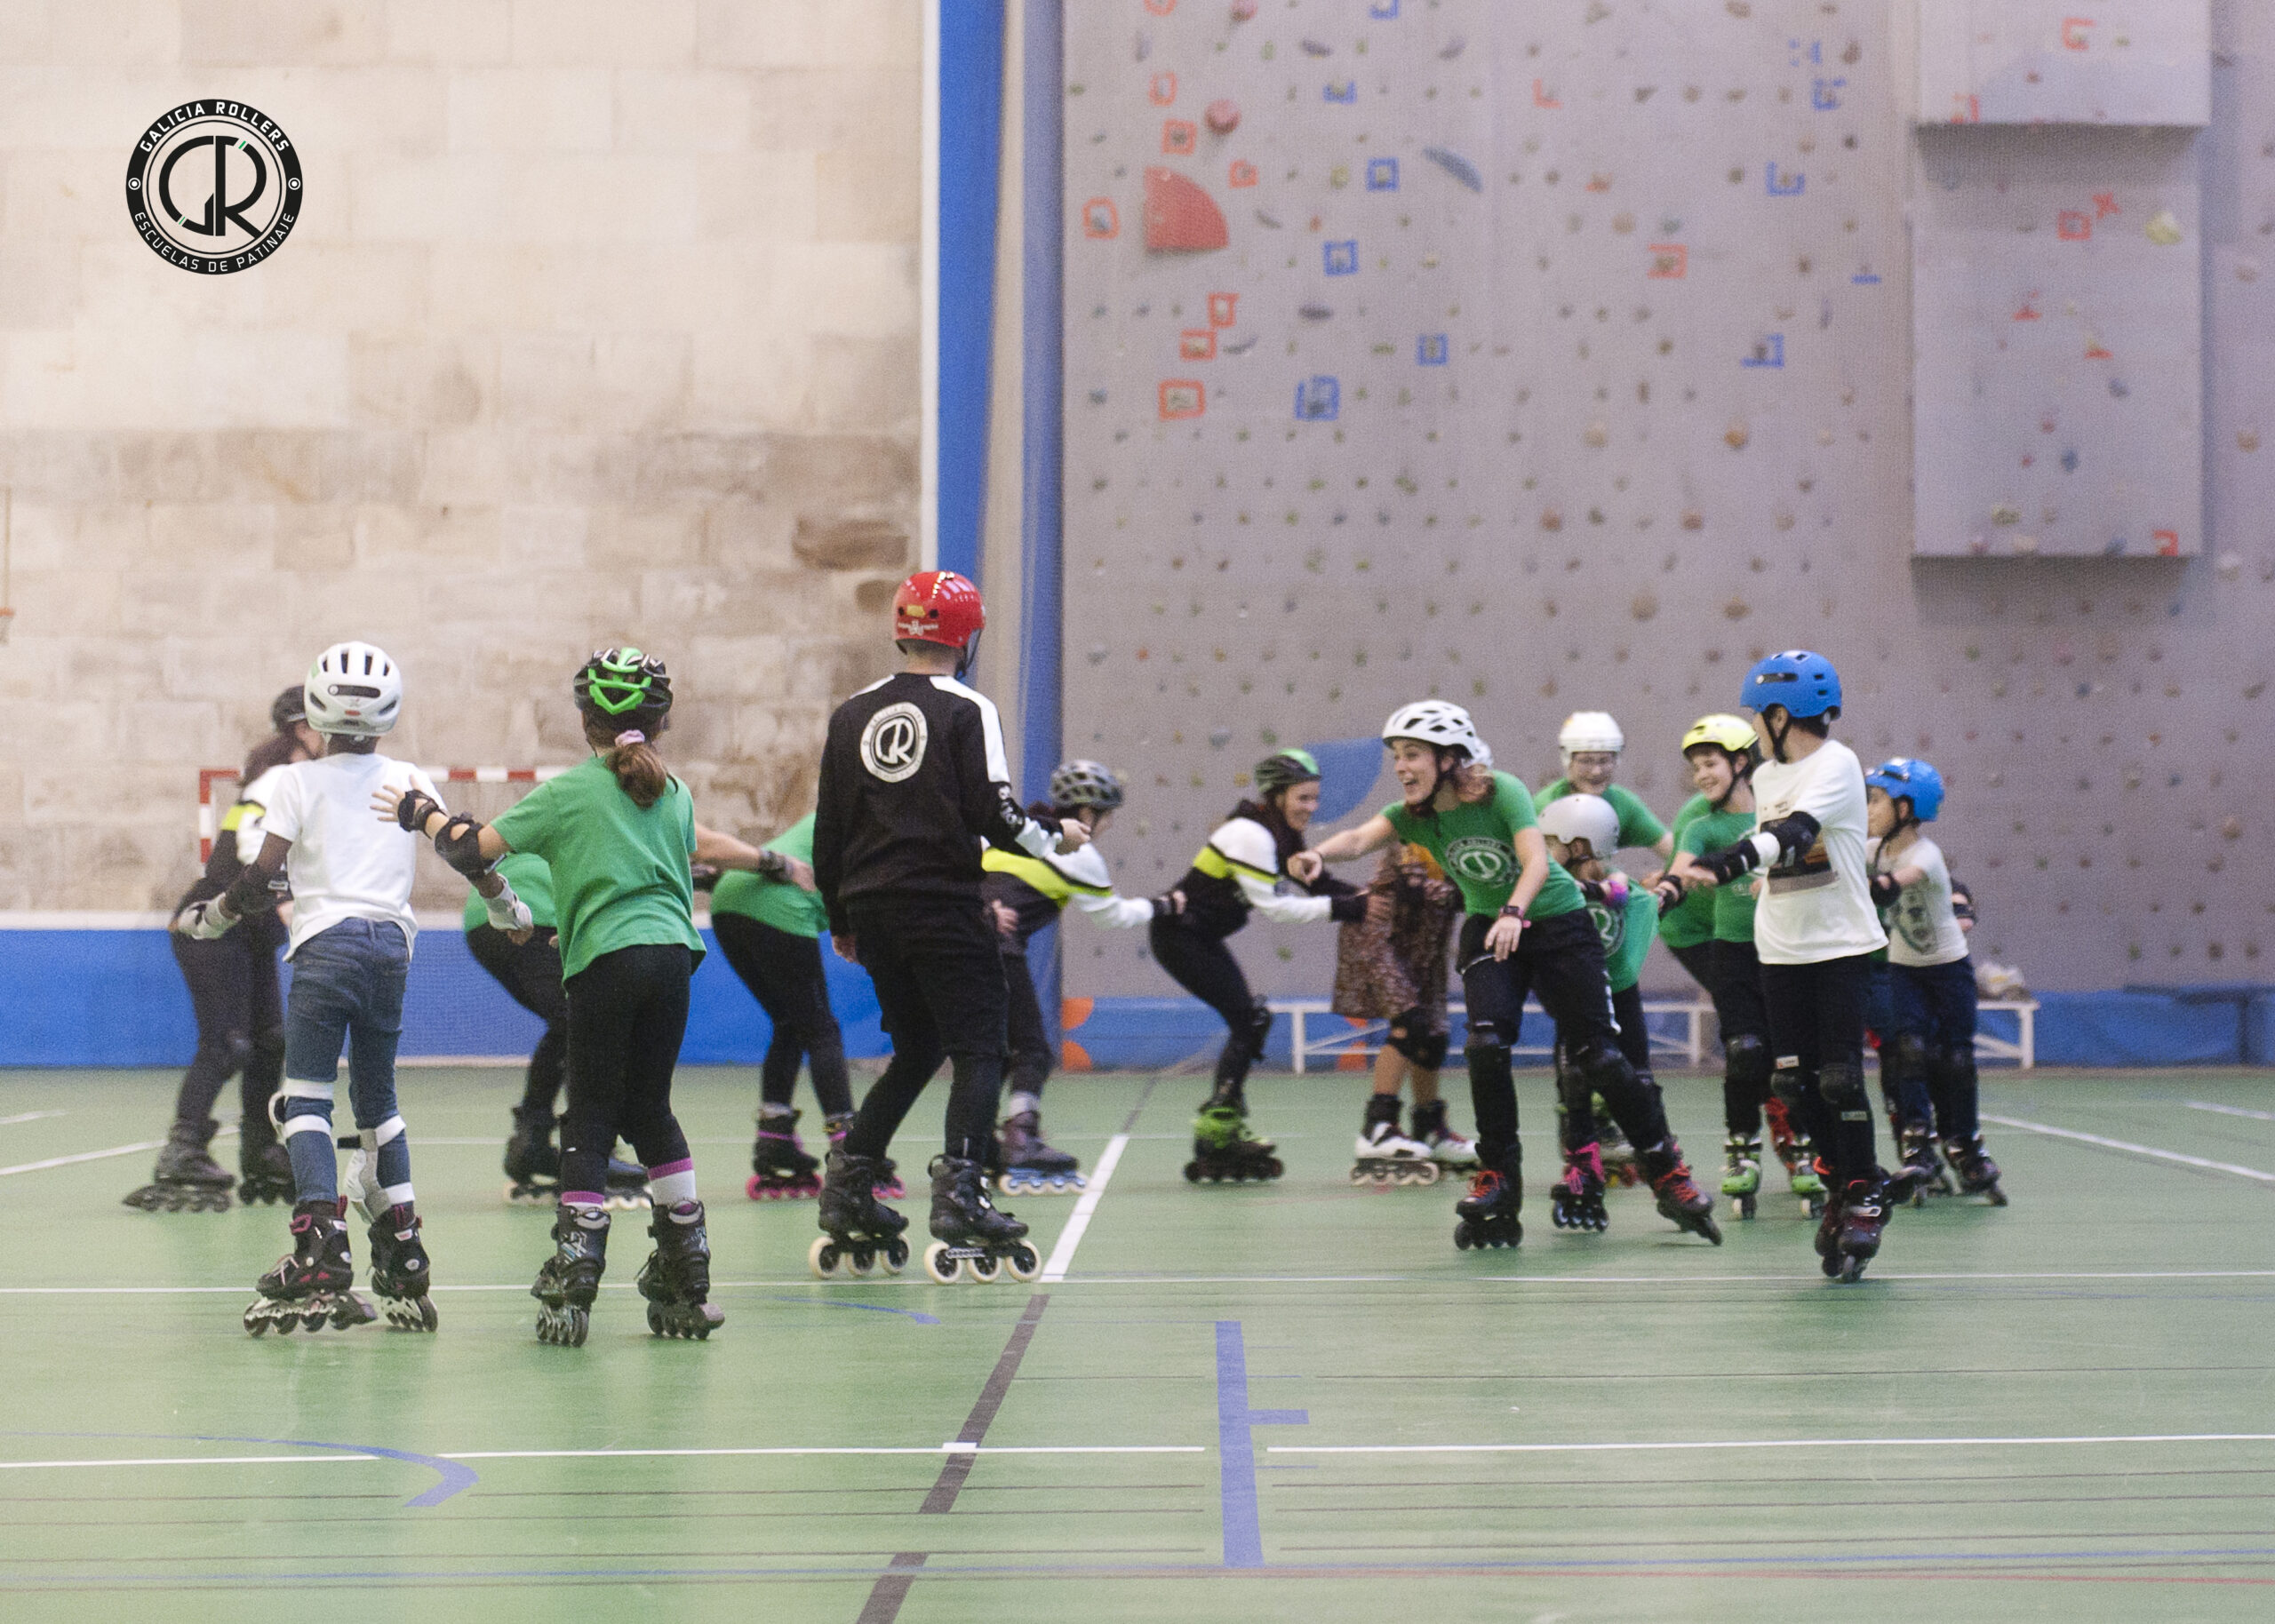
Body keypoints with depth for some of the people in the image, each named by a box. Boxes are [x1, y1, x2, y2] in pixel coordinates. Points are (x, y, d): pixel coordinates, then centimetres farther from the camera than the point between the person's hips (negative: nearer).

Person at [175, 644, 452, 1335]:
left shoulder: (298, 781, 1)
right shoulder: (411, 781, 11)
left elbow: (262, 875, -4)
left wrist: (209, 917, 12)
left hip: (328, 941, -5)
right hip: (391, 943, 5)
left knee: (306, 1098, -6)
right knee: (377, 1099, 15)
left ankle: (322, 1251, -21)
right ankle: (403, 1258, 11)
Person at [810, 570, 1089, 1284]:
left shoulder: (852, 714, 11)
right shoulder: (966, 710, -5)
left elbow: (828, 831, 12)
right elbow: (994, 817, -12)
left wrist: (842, 921, 21)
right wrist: (1056, 838, 7)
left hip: (871, 907, 6)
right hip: (942, 904, -6)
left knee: (916, 1050, 19)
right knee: (978, 1047, 0)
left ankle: (848, 1184, 13)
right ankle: (959, 1192, -14)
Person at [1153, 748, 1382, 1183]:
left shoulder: (1280, 835, 8)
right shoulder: (1250, 834, -22)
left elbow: (1314, 883, 7)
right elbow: (1273, 907, -25)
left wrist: (1363, 899, -10)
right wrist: (1346, 909, -26)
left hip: (1203, 938, 10)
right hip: (1179, 935, -10)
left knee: (1251, 1023, 6)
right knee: (1248, 1020, -12)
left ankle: (1222, 1136, 11)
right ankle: (1215, 1137, -8)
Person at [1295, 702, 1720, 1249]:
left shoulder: (1501, 792, -21)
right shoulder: (1412, 815, -10)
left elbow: (1536, 861, -33)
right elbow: (1362, 838, -29)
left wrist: (1514, 913, -52)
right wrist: (1319, 854, -51)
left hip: (1558, 921, -3)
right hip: (1489, 928, 3)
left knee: (1598, 1055, -6)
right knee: (1486, 1045, -19)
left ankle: (1670, 1175, 7)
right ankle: (1498, 1179, -6)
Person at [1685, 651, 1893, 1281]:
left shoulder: (1836, 764, -11)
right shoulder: (1766, 776, 11)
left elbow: (1800, 829, -29)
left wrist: (1739, 856, -43)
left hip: (1842, 944, -7)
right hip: (1782, 948, 7)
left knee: (1839, 1077, -11)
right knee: (1792, 1079, 0)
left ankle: (1863, 1196, 5)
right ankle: (1848, 1183, 17)